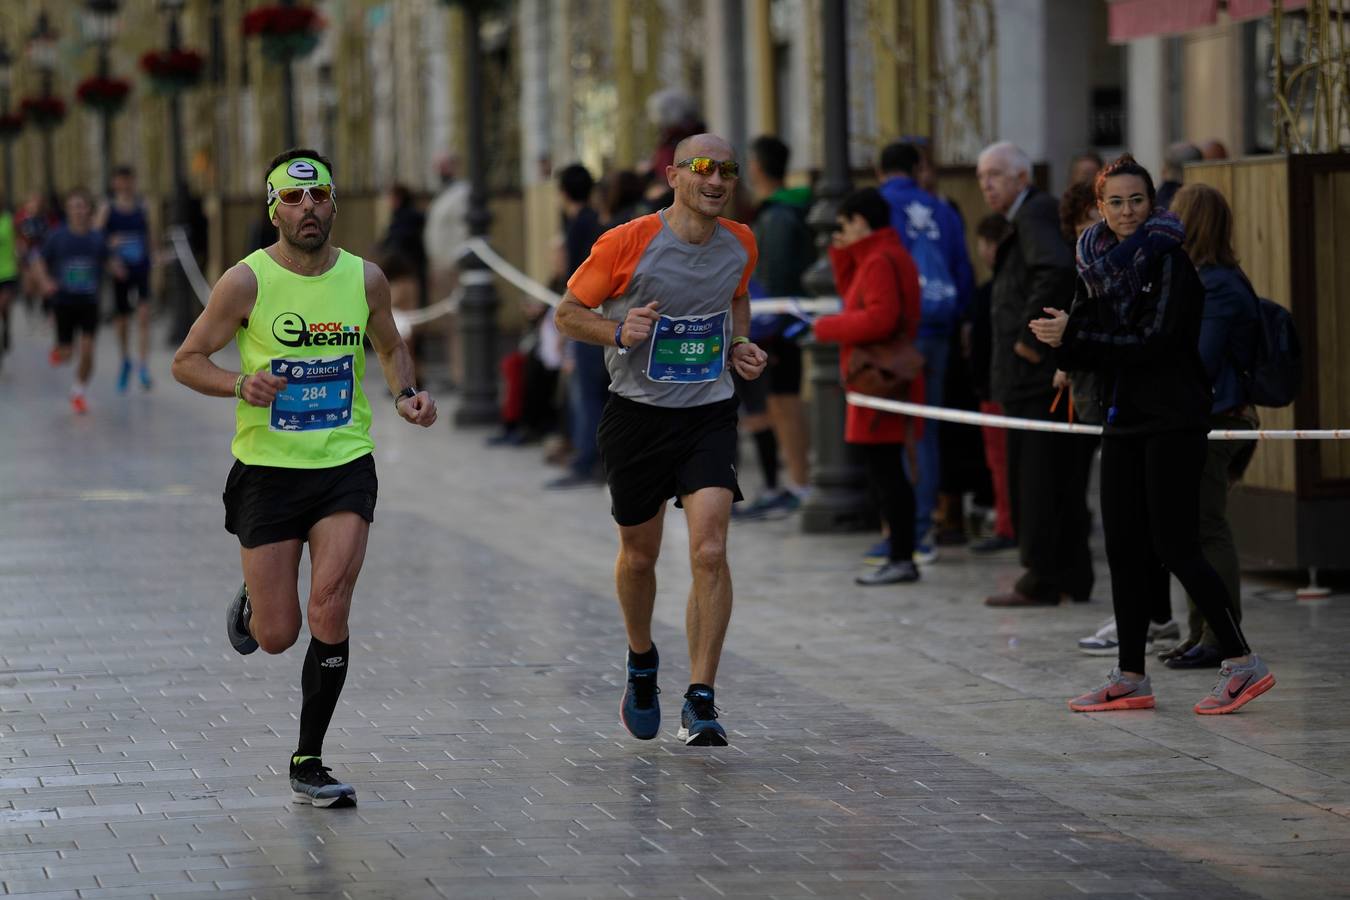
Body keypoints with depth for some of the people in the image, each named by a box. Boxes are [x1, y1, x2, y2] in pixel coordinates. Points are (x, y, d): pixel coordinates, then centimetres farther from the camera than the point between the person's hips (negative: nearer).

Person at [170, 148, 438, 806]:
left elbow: (389, 347, 20)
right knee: (277, 638, 1)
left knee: (329, 615, -14)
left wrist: (405, 394, 0)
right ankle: (250, 605, 40)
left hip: (345, 465, 1)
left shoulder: (365, 278, 1)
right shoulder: (246, 282, -8)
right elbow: (186, 361, -2)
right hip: (268, 471, -1)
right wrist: (239, 385, -21)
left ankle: (308, 764, -1)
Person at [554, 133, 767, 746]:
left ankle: (700, 704, -10)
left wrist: (739, 344, 4)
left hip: (710, 414, 1)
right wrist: (618, 332, -21)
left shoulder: (740, 245, 1)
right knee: (639, 553, 12)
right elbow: (568, 313, -3)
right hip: (638, 413, -1)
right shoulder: (628, 243, -12)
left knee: (710, 551, -15)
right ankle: (642, 662, 42)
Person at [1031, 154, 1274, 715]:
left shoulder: (1169, 259, -10)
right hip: (1123, 420, 7)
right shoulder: (1096, 264, 11)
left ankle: (1243, 663, -5)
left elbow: (1156, 341, -19)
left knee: (1174, 546, -11)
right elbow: (1083, 353, 9)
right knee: (1123, 549, 7)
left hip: (1173, 420, -7)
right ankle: (1130, 678, 13)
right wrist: (1059, 339, -14)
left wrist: (1072, 337, -19)